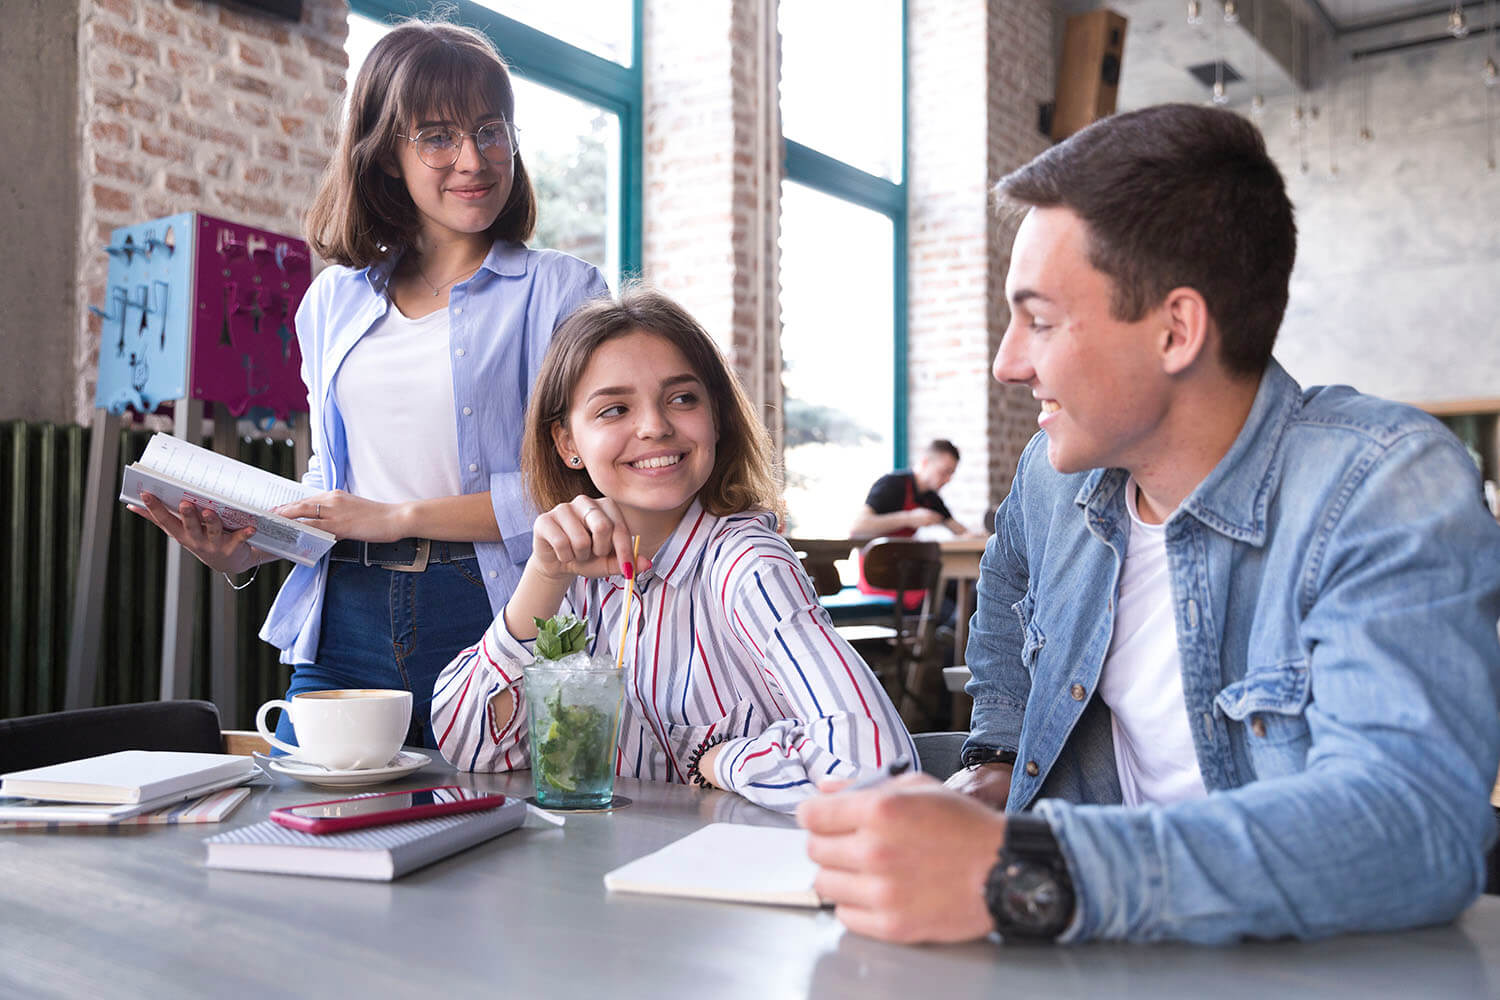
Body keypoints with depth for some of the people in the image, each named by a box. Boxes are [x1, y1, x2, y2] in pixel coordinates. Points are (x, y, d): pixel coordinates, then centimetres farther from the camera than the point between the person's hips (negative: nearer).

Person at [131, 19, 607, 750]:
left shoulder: (562, 292, -1)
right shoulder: (332, 301, 15)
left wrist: (402, 517, -12)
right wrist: (243, 548, 4)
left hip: (490, 617, -3)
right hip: (346, 626, 4)